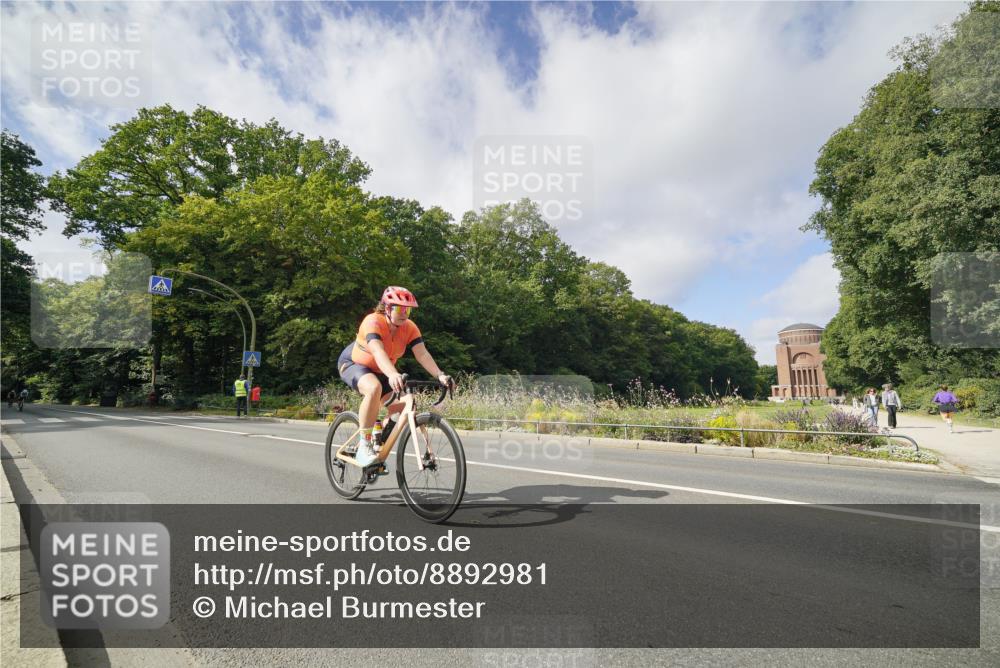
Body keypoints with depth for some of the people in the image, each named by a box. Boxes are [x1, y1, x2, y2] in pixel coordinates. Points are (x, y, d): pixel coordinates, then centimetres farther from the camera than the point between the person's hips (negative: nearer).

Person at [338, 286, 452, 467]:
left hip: (380, 372, 6)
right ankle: (363, 446, -25)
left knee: (402, 407, -8)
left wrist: (440, 375, -42)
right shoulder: (373, 322, -31)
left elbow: (422, 353, -26)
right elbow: (378, 352, -46)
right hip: (352, 364, -6)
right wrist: (393, 375, -63)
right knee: (374, 388, -37)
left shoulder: (410, 328, -16)